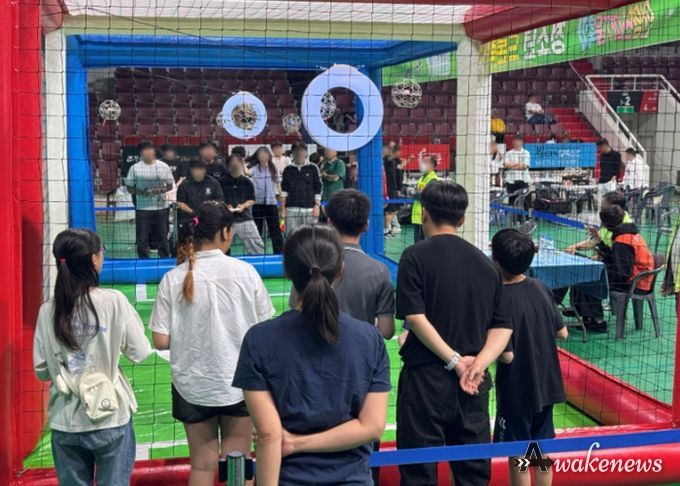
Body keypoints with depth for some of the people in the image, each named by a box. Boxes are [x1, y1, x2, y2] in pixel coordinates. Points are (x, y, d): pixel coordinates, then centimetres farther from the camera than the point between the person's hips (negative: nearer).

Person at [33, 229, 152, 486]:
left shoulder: (48, 311, -3)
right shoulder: (113, 301, -12)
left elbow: (41, 370, 1)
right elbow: (140, 353, -7)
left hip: (65, 422, 3)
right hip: (110, 418, -2)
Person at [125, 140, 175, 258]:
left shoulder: (163, 166, 2)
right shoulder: (135, 168, -1)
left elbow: (170, 185, 8)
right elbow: (130, 188, 3)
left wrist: (161, 190, -13)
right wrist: (141, 192, -16)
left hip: (161, 207, 1)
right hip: (142, 208, -1)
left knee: (163, 237, 8)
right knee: (142, 239, 2)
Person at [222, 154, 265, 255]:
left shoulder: (247, 182, 6)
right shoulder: (223, 182, 1)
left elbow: (252, 200, 8)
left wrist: (243, 205, -11)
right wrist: (225, 206, -14)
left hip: (245, 218, 1)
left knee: (257, 246, -3)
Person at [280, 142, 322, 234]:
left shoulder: (313, 168, 6)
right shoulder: (288, 170, 11)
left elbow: (318, 189, 6)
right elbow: (284, 189, 11)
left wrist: (317, 205, -1)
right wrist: (283, 207, 5)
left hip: (309, 209, -1)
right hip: (291, 208, 1)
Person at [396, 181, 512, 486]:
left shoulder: (416, 256, -5)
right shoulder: (484, 263, 9)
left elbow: (416, 318, -15)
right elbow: (502, 326, 5)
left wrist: (455, 360, -13)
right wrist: (479, 363, -8)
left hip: (425, 379, -4)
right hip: (474, 382, 5)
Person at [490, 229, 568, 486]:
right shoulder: (541, 289, -4)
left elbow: (506, 355, -22)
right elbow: (562, 333, 5)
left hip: (516, 392, -6)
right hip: (546, 386, 6)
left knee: (518, 459, 8)